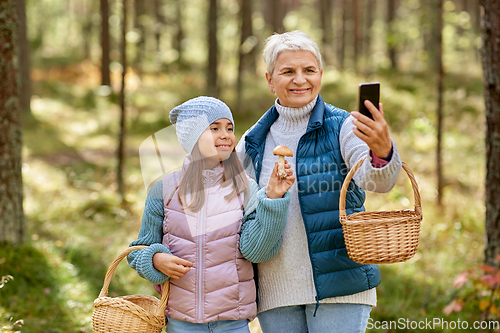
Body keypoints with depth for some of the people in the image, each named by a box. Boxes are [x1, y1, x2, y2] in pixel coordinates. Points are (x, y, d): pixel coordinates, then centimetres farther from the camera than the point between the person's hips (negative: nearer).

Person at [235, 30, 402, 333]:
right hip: (274, 294, 4)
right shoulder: (253, 143, 8)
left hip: (339, 287, -3)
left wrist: (382, 150, -43)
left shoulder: (343, 128, -3)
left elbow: (377, 181, -22)